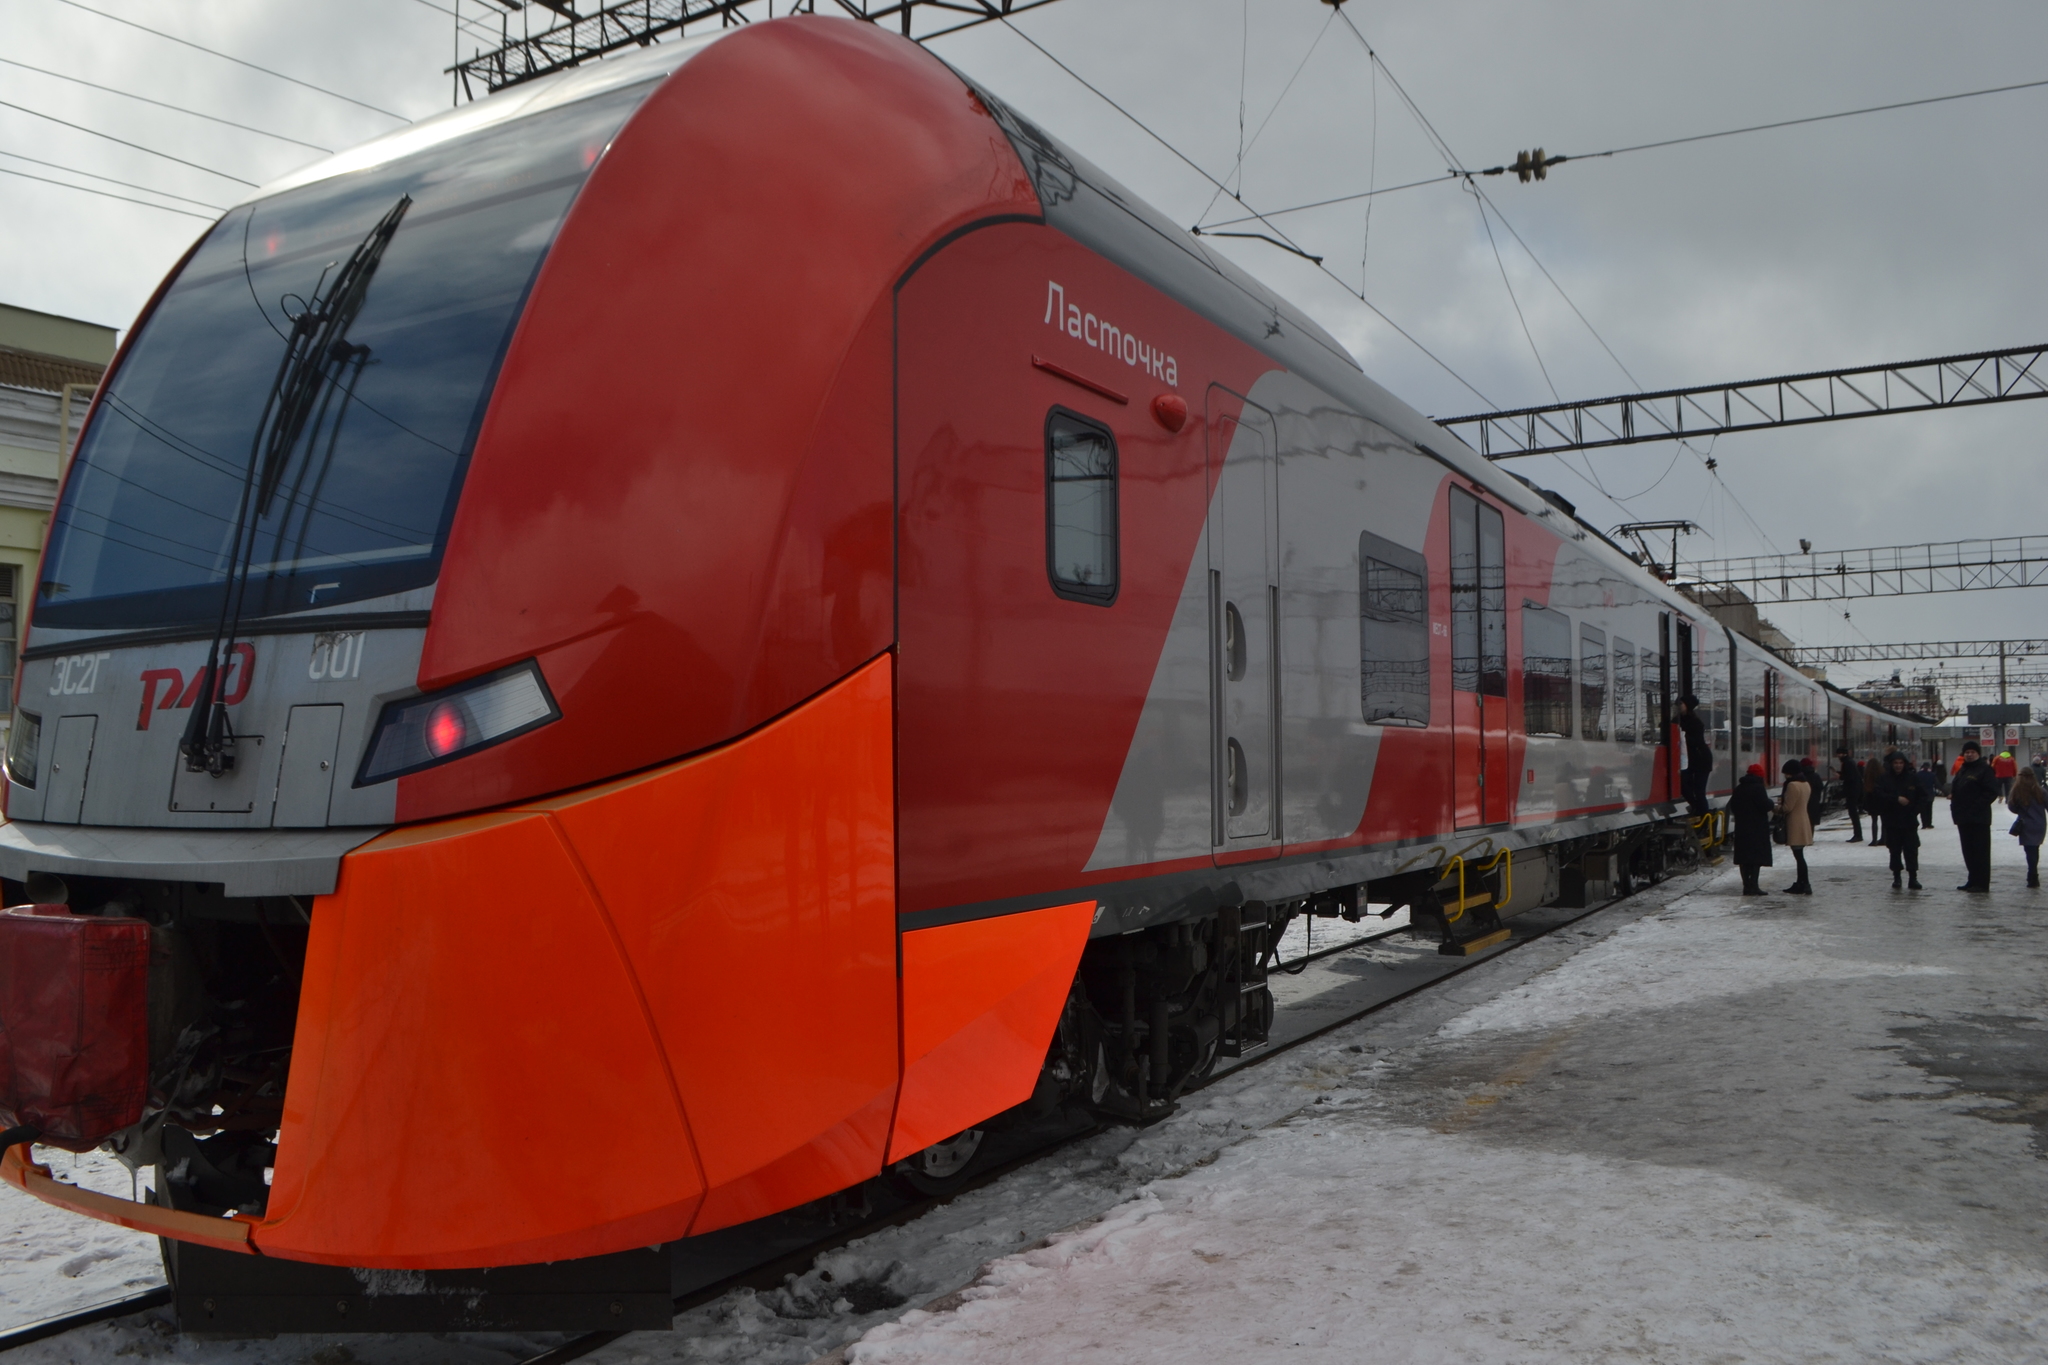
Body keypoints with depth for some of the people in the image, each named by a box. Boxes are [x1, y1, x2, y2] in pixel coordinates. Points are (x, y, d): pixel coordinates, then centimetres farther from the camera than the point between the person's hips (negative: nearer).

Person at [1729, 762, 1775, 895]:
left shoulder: (1739, 788, 11)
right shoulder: (1758, 787, -11)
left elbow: (1732, 805, 14)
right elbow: (1765, 805, -17)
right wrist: (1771, 803, 4)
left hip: (1741, 827, 7)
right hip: (1757, 828, -7)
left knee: (1744, 856, 7)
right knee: (1757, 855, -4)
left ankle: (1746, 885, 9)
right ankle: (1753, 885, -10)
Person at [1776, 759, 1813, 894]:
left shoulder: (1792, 785, -17)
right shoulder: (1805, 784, 12)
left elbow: (1788, 807, -17)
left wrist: (1778, 809, 1)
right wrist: (1782, 804, 12)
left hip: (1795, 824, -10)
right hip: (1803, 821, 10)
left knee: (1798, 856, -7)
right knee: (1799, 855, 15)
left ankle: (1804, 885, -7)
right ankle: (1801, 883, 20)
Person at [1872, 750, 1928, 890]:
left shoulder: (1913, 778, 3)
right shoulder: (1884, 779, 1)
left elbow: (1923, 796, 7)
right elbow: (1880, 796, -10)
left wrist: (1915, 810, -4)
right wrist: (1897, 799, -20)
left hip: (1910, 822, 0)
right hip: (1892, 822, 0)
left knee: (1912, 850, -2)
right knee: (1895, 851, 5)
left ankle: (1913, 877, 2)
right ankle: (1896, 877, 12)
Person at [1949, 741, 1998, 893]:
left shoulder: (1984, 769, -7)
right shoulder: (1962, 769, 18)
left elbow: (1992, 792, -14)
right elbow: (1955, 788, 27)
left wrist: (1978, 805, -17)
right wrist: (1952, 796, 7)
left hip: (1979, 818, -9)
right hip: (1963, 817, 9)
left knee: (1980, 851, -6)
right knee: (1968, 851, 12)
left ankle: (1981, 883, -4)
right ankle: (1973, 880, 20)